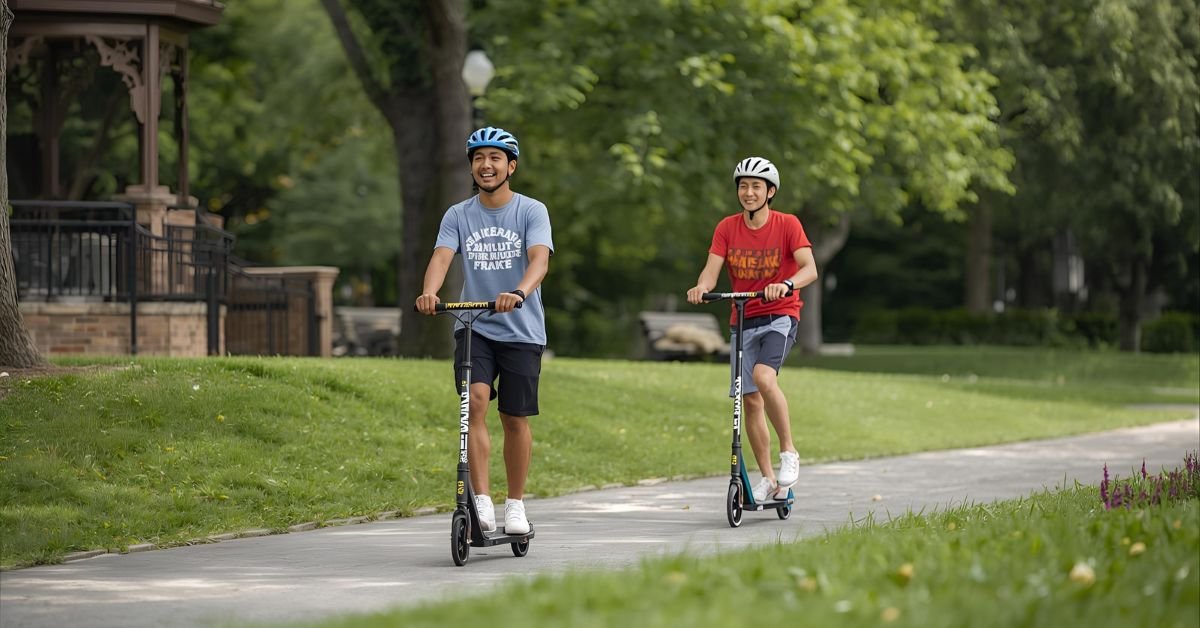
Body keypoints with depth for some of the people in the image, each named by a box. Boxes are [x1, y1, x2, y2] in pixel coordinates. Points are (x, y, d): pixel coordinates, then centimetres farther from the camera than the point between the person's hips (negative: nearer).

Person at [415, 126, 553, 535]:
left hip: (521, 331, -1)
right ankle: (482, 502, -20)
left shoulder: (531, 212, -4)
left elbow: (539, 259, -20)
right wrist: (429, 292, -34)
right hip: (474, 327, 1)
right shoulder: (458, 216, 4)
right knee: (475, 402, -19)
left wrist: (519, 293, -41)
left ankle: (515, 505, 20)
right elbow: (442, 257, -12)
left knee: (515, 419, 4)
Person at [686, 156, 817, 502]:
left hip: (780, 315, -4)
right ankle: (768, 479, 13)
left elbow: (810, 269, -21)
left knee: (763, 375, -29)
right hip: (743, 320, 4)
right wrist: (701, 287, -33)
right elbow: (712, 270, -10)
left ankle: (788, 451, -13)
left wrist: (786, 285, -42)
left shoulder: (787, 225, -10)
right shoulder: (727, 228, -1)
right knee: (750, 398, 2)